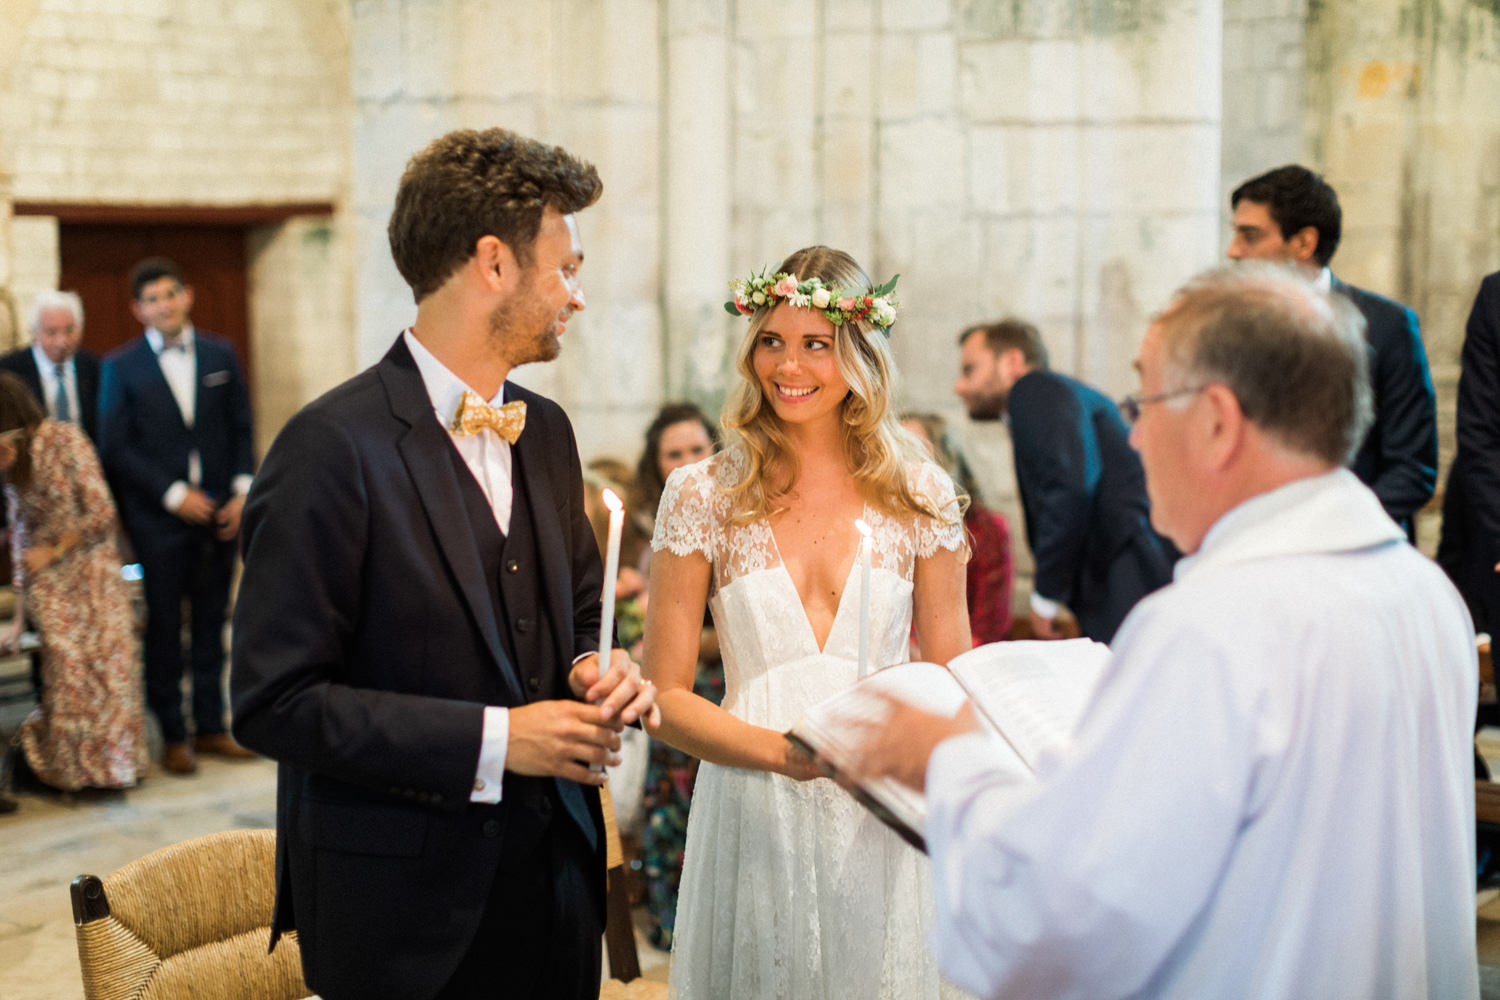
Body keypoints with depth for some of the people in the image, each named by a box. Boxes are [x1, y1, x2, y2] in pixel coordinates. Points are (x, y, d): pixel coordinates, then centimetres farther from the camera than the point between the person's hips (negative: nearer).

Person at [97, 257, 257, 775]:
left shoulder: (220, 354, 8)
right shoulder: (121, 366, -1)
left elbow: (241, 429, 10)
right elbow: (116, 447, -4)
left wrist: (243, 491, -3)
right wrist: (174, 495, -11)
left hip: (218, 513, 3)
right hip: (158, 518, -3)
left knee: (211, 622, 9)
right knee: (164, 627, 3)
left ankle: (210, 726, 19)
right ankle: (173, 736, 12)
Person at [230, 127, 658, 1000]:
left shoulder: (546, 431, 8)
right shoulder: (334, 448, -17)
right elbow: (275, 702, -18)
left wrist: (596, 667, -2)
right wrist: (491, 741, -20)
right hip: (407, 907, -7)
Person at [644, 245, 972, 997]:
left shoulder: (918, 493, 3)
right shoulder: (702, 496, 0)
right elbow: (666, 698, -1)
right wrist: (782, 750, -17)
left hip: (883, 823, 1)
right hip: (751, 821, 0)